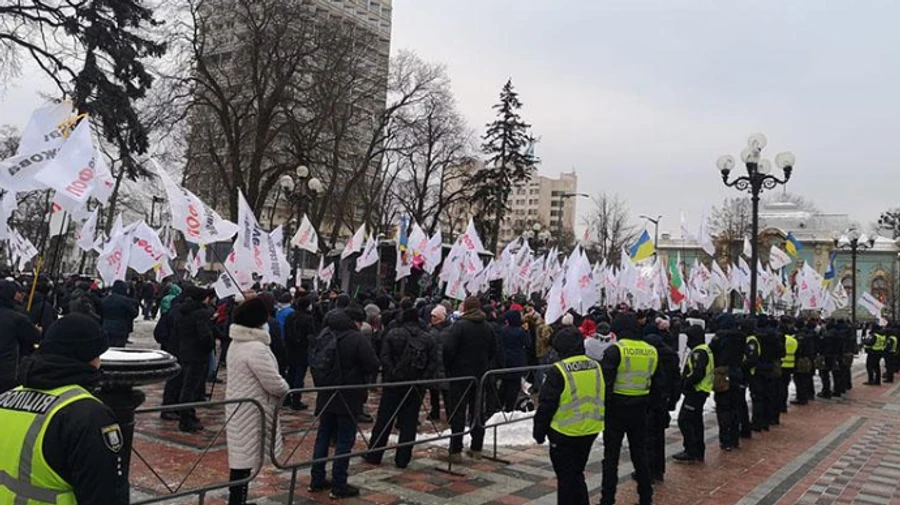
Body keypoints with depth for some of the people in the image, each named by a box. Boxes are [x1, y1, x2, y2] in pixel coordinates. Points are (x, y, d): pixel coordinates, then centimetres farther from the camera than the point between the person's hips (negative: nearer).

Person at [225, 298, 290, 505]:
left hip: (239, 407, 10)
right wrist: (287, 390, -1)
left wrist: (281, 387, 12)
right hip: (251, 411, -10)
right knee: (246, 457, -2)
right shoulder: (257, 348, -23)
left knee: (241, 455, 18)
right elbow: (273, 383, -22)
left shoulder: (237, 343, 10)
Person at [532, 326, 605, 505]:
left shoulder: (557, 371, -17)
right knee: (577, 473, 21)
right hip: (590, 431, 6)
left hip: (565, 433, -6)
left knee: (566, 476, 7)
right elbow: (603, 400, 13)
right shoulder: (596, 367, 3)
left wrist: (539, 432, -3)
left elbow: (546, 405, -14)